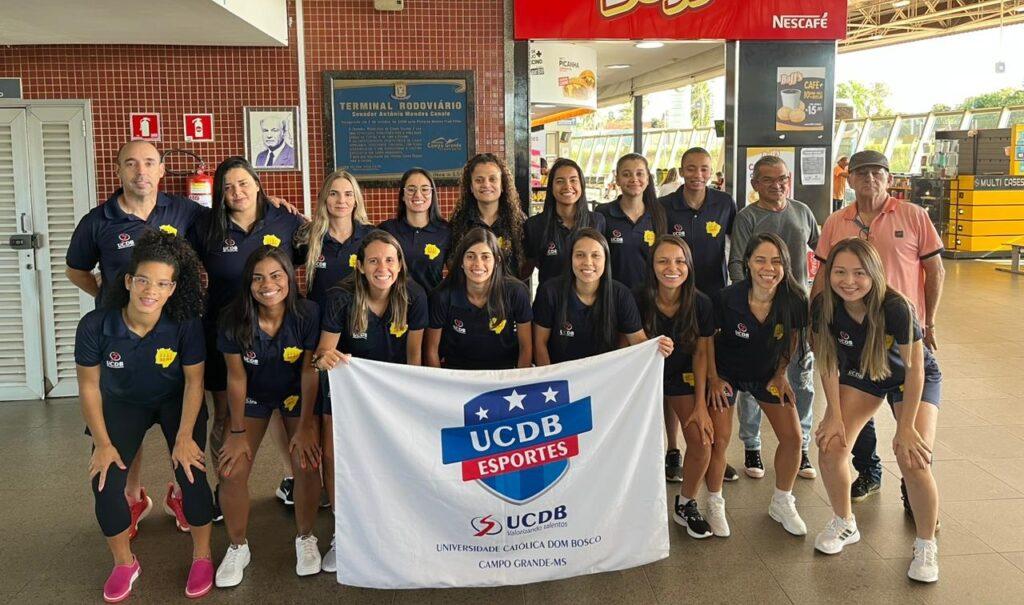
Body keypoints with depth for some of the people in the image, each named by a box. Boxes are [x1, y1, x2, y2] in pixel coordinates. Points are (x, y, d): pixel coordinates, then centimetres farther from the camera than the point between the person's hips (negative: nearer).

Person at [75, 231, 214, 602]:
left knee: (191, 473, -15)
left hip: (175, 401, -1)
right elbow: (89, 386, -14)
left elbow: (194, 382, -15)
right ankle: (124, 563, 17)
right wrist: (103, 444, -10)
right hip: (122, 403, 1)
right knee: (106, 482, -11)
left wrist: (184, 437, -15)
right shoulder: (95, 325, -28)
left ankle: (202, 557, 10)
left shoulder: (185, 325, -29)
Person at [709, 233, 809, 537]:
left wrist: (780, 374, 0)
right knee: (718, 438, -6)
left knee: (792, 436, -1)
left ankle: (782, 503, 22)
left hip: (768, 373, 3)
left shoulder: (795, 301, -21)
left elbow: (793, 339, 0)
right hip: (726, 372, -2)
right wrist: (713, 379, -10)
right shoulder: (726, 298, -28)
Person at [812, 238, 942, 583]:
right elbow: (828, 362, -11)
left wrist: (906, 427, -21)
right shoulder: (823, 306, -24)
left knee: (913, 460, -19)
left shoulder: (895, 308, -35)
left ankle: (926, 545, 7)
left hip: (912, 379, -3)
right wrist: (834, 413, -11)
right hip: (859, 376, 4)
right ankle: (844, 524, 16)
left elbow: (914, 368, -25)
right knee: (830, 447, -11)